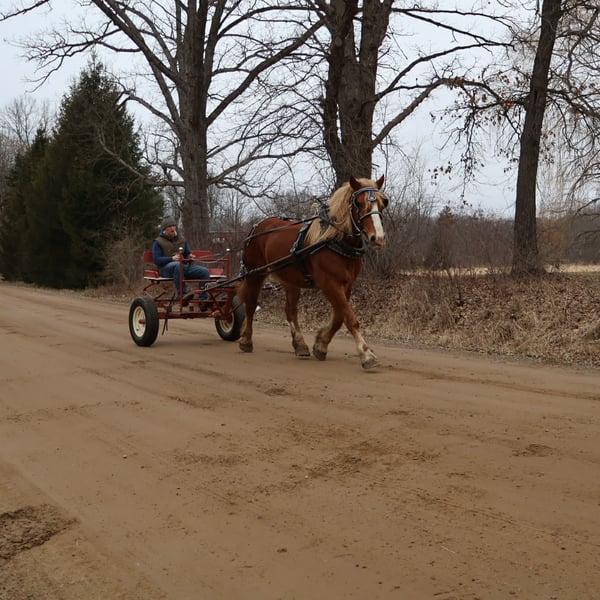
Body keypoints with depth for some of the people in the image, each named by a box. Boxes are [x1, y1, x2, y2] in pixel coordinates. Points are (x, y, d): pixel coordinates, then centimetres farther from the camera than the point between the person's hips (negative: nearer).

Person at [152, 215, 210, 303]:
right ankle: (182, 295, -49)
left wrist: (190, 257, 2)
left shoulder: (181, 239, 22)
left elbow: (187, 254, 29)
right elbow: (156, 260, -7)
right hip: (166, 268, -5)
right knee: (178, 265, -43)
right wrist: (172, 258, -22)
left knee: (205, 271, -19)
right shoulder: (158, 242, 5)